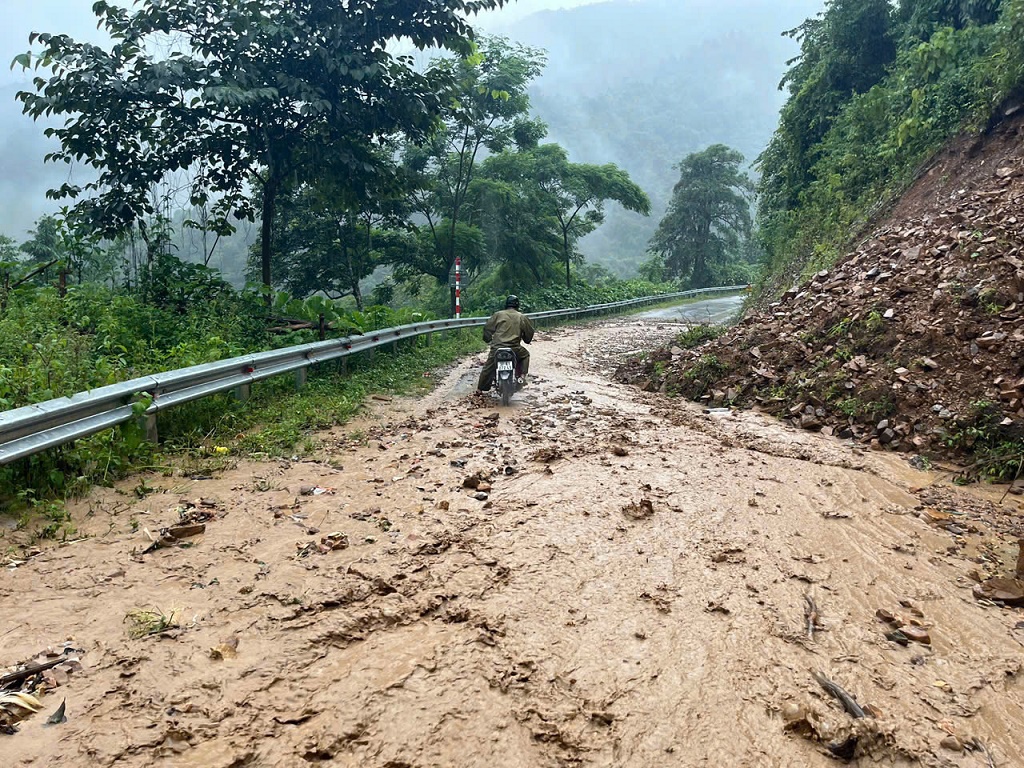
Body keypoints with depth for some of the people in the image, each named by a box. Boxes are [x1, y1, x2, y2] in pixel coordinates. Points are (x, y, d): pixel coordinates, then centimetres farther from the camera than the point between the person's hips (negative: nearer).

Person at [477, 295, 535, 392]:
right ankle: (522, 376, 14)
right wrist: (527, 340, 38)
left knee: (488, 368, 15)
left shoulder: (498, 315, 7)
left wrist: (488, 339, 29)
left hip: (496, 348, 1)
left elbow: (488, 328, 10)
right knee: (525, 355, 29)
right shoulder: (522, 317, 8)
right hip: (514, 349, 0)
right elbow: (529, 332, 17)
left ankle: (480, 389, 19)